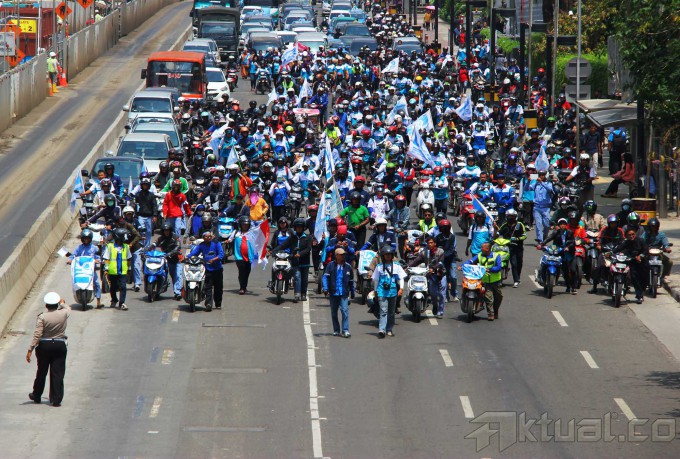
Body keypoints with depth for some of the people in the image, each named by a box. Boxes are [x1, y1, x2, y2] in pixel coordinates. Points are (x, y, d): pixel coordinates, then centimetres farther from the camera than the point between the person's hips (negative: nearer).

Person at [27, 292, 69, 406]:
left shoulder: (42, 317, -12)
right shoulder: (64, 314, -6)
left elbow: (37, 335, -16)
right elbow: (68, 309, 20)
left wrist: (30, 350, -12)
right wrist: (62, 303, 42)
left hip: (44, 346, -1)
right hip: (59, 346, 1)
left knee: (41, 372, 15)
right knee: (57, 373, 3)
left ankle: (36, 396, 30)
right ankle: (56, 399, 0)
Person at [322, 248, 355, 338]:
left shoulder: (348, 266, 6)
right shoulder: (331, 265, 0)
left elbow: (351, 281, 15)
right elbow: (325, 277, -4)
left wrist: (352, 292, 19)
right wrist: (325, 288, -17)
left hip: (344, 293, -1)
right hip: (333, 293, 1)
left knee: (345, 311, -13)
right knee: (334, 312, 10)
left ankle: (345, 330, -13)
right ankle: (336, 330, 21)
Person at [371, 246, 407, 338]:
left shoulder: (397, 266, 7)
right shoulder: (379, 267, 8)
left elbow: (401, 278, 5)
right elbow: (376, 279, 16)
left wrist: (401, 288, -8)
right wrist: (376, 290, 17)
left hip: (393, 292, 2)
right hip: (382, 292, -2)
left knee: (391, 312, 9)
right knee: (383, 311, -14)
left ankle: (389, 329, 20)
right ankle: (381, 330, -23)